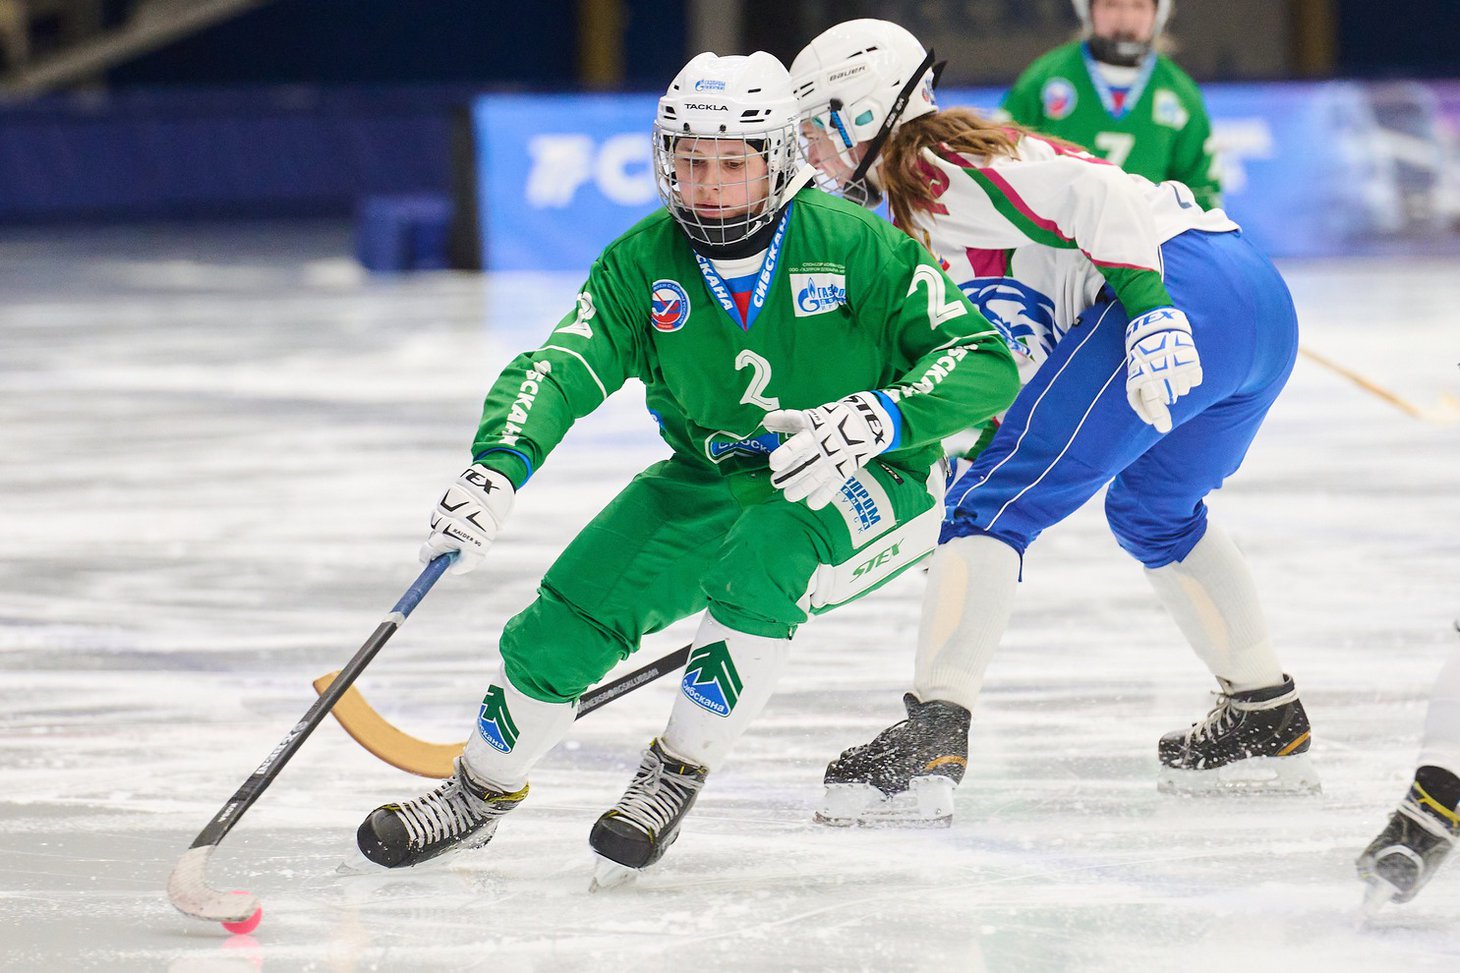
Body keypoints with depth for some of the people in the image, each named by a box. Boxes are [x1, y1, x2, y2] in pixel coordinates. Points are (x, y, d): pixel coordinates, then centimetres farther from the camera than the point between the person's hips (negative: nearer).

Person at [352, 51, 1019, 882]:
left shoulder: (850, 244, -21)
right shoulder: (644, 262, -11)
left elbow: (988, 361, -22)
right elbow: (560, 367, -22)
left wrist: (878, 419, -40)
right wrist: (497, 468, -42)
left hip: (872, 486, -4)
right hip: (713, 479, 4)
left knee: (757, 554, -36)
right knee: (571, 613, -9)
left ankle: (677, 775, -20)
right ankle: (483, 791, 18)